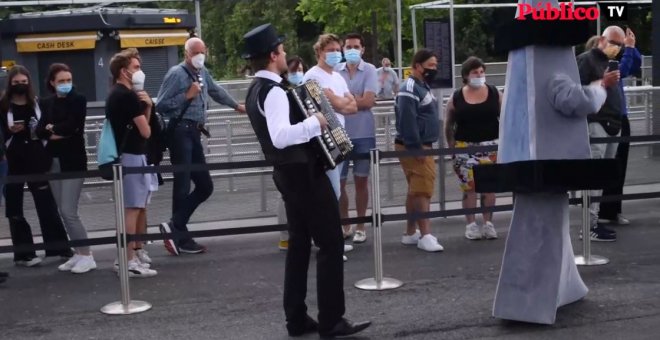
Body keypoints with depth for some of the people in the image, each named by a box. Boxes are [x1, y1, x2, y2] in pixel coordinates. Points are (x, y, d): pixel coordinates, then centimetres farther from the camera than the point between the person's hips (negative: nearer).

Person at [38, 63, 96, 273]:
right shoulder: (45, 103, 11)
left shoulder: (78, 100, -4)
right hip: (53, 162, 6)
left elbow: (72, 126, -16)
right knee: (63, 213, 8)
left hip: (73, 161, -6)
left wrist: (52, 128, -2)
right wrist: (55, 134, -15)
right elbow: (40, 130, 1)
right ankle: (78, 253, 18)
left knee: (69, 212, -10)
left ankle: (87, 255, -1)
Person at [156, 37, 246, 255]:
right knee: (183, 186, -8)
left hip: (194, 133, 9)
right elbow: (160, 105, -13)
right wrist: (187, 95, -13)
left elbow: (216, 91, 35)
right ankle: (181, 238, -2)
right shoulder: (176, 73, -8)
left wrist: (237, 106, 46)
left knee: (205, 186, 8)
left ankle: (175, 227, 13)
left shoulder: (203, 73, 15)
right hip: (180, 132, -9)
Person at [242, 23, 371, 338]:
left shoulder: (257, 90, 11)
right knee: (331, 242, -4)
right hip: (304, 172, -10)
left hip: (289, 172, 10)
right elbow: (281, 136, -36)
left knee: (299, 243, 13)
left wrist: (307, 118, 13)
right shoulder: (273, 91, -21)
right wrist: (315, 122, -25)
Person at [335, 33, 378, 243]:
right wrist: (356, 100, -8)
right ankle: (345, 225, 18)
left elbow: (368, 101, -11)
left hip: (363, 134, -1)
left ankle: (360, 226, 18)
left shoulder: (369, 70, -1)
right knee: (339, 181, 4)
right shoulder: (335, 71, 3)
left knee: (361, 180, 8)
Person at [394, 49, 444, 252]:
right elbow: (407, 121, -24)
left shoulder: (423, 87, 17)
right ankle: (425, 235, -12)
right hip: (413, 148, -10)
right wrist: (416, 148, -24)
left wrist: (423, 147, 19)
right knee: (423, 190, -12)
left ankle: (411, 233, 21)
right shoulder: (410, 89, -16)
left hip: (422, 146, 10)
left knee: (416, 190, 14)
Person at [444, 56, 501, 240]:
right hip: (465, 147, -1)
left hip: (490, 146, 1)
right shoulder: (456, 98, -1)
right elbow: (448, 125, 7)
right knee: (469, 186, 1)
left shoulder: (494, 93, 1)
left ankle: (488, 223, 11)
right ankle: (471, 224, 8)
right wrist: (452, 147, 4)